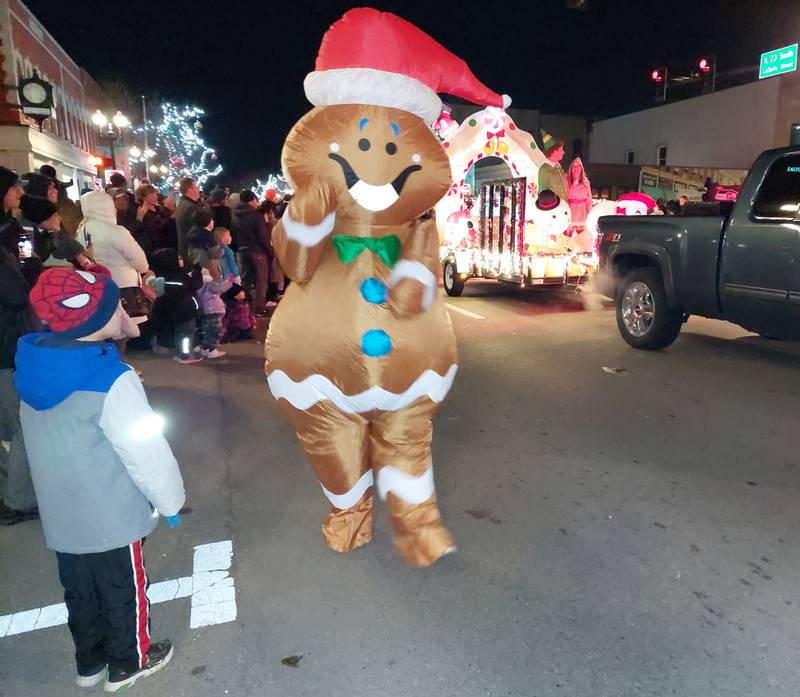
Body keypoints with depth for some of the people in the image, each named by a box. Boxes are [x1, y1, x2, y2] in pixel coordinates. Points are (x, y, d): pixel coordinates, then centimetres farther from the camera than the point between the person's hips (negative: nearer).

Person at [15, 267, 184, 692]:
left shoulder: (34, 365, -6)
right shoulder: (111, 381, -29)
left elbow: (51, 439, 7)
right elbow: (147, 452, -21)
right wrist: (170, 500, -7)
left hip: (61, 513, 7)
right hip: (110, 515, -7)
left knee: (80, 590, 24)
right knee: (122, 590, 16)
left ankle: (89, 662, 44)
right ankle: (127, 663, 36)